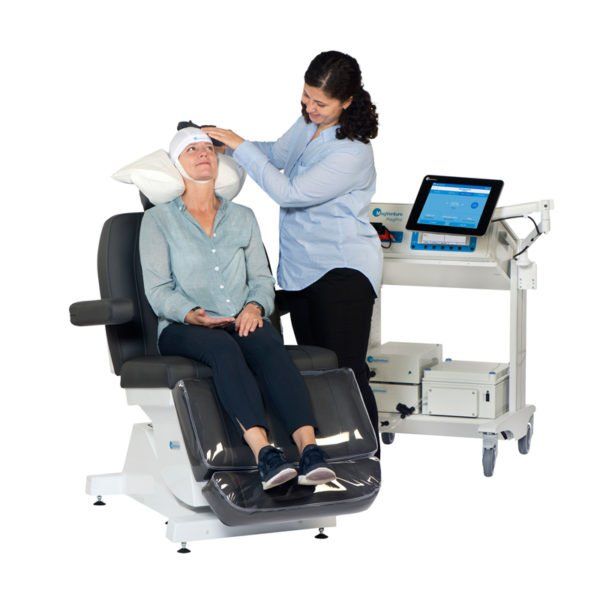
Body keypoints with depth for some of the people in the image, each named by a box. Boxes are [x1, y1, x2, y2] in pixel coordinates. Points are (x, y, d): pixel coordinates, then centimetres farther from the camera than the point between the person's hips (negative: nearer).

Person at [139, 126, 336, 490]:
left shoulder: (242, 217, 23)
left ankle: (310, 450, -54)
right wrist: (192, 314, -19)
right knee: (223, 347, -38)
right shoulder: (158, 220, 11)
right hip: (184, 328, -3)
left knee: (268, 344, -34)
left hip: (242, 322, 3)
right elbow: (158, 290, 1)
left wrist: (255, 306, -8)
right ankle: (265, 453, -56)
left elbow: (262, 278, 16)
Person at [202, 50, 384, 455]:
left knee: (347, 372, -10)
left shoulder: (352, 152, -22)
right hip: (301, 267, 9)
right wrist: (224, 141, 10)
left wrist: (240, 146, -20)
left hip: (343, 270, -9)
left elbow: (290, 192, -25)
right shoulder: (307, 125, 4)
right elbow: (277, 155, 24)